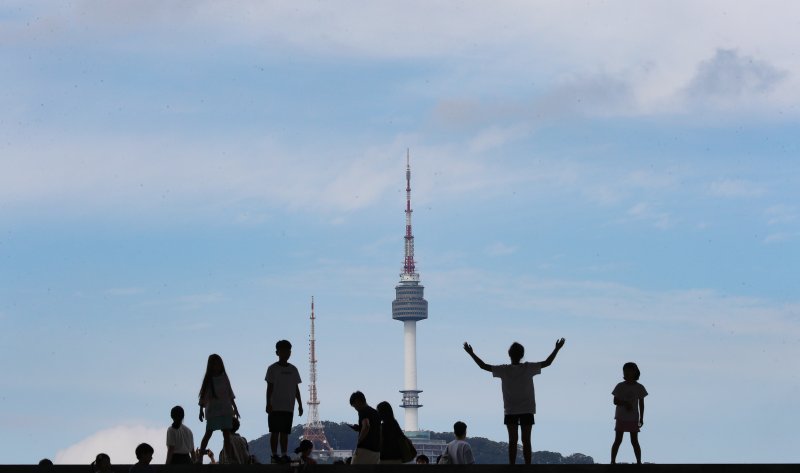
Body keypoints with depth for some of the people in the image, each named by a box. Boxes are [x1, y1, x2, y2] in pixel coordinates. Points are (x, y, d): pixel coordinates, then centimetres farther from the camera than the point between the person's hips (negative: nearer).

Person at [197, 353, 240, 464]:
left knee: (227, 434, 0)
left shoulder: (224, 377, 8)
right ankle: (200, 458, 0)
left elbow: (230, 394, 12)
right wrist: (201, 410, -5)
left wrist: (235, 408, 11)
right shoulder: (208, 379, 0)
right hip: (212, 410, -3)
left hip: (226, 410, 3)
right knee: (208, 433, -3)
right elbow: (203, 396, 0)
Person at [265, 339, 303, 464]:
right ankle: (274, 455, 0)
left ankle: (284, 455, 8)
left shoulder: (293, 370, 11)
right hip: (275, 406, -4)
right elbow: (269, 387, -5)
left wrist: (300, 404, 10)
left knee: (285, 432, 6)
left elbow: (296, 388, 14)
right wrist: (268, 404, -11)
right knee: (275, 432, -3)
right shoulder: (273, 369, -2)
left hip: (288, 407, 4)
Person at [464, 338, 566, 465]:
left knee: (513, 441, 1)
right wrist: (557, 349, 11)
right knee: (526, 440, 1)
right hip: (527, 410, 0)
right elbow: (547, 363, 1)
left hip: (510, 411, 0)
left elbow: (483, 366, -3)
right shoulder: (528, 368, -6)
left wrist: (471, 353, 6)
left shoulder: (504, 370, -6)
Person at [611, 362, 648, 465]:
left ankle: (639, 462, 8)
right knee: (617, 441, 0)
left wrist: (641, 418, 3)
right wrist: (625, 403, -22)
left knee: (634, 442, 3)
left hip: (633, 419, 0)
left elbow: (641, 403, 6)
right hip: (621, 418, 0)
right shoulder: (620, 386, 0)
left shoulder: (639, 388, 2)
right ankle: (612, 461, 2)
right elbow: (615, 401, -3)